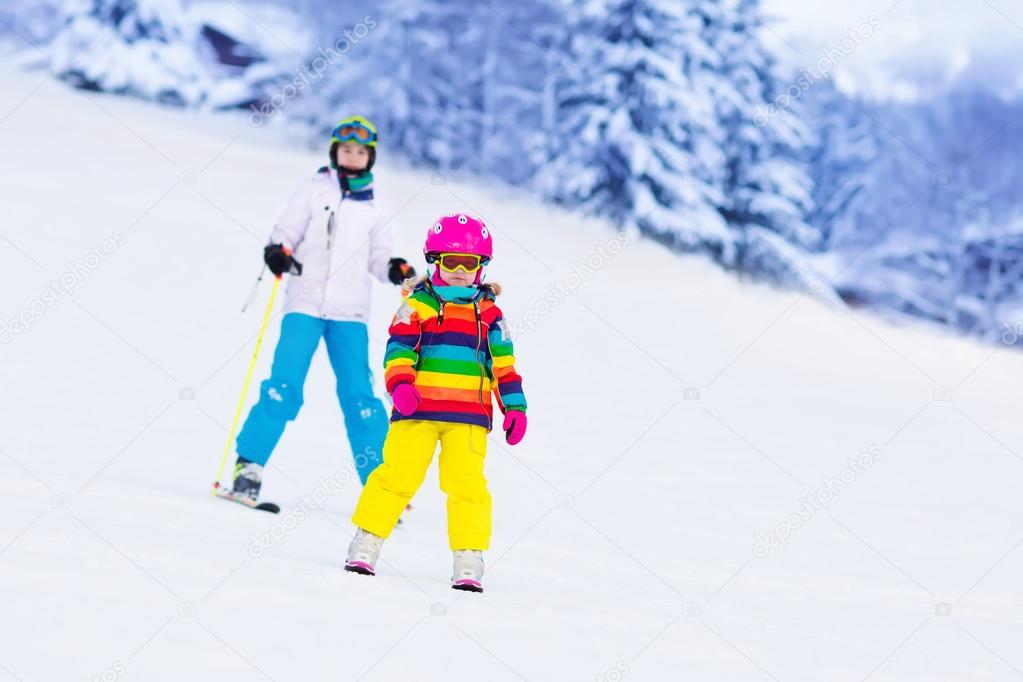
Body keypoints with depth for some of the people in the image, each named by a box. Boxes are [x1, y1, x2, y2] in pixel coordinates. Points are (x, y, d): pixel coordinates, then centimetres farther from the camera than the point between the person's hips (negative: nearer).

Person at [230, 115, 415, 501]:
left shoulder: (371, 209, 15)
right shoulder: (314, 191, 8)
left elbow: (378, 257, 17)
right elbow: (286, 232, 4)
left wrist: (396, 270, -5)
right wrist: (277, 252, -18)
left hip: (350, 313, 2)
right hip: (306, 305, -2)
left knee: (359, 396, -2)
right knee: (285, 386, -13)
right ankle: (249, 465, -7)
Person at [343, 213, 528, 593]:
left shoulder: (488, 312, 13)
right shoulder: (418, 305, 6)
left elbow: (503, 362, 15)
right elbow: (398, 348, 0)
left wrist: (514, 406, 8)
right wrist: (400, 384, -17)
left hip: (469, 415, 2)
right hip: (417, 409, -2)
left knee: (467, 482, -5)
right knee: (398, 474, -6)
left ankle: (469, 562, 0)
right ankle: (364, 547, 4)